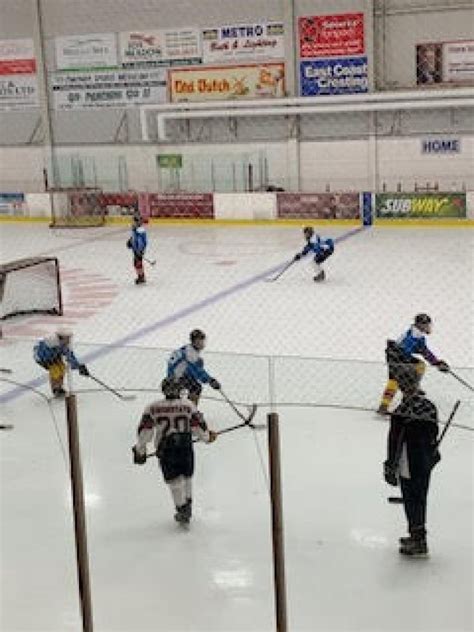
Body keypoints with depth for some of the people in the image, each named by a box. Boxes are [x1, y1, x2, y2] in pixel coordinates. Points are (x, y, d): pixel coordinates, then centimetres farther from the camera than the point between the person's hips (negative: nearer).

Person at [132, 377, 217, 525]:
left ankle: (182, 510, 8)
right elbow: (198, 426, 1)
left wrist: (140, 449, 10)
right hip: (185, 446, 1)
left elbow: (145, 430, -1)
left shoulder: (153, 407, -1)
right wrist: (208, 436, 22)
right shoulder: (188, 405, -1)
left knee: (174, 481, 9)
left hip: (165, 449, -1)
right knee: (187, 477, 21)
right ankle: (187, 504, 31)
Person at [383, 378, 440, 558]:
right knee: (420, 497, 18)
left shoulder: (401, 412, -21)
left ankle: (418, 543, 8)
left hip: (409, 464, -7)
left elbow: (395, 441, -17)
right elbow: (434, 433, 11)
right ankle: (418, 535, 33)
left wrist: (390, 466, -9)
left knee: (412, 500, 2)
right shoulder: (430, 406, -1)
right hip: (427, 461, 7)